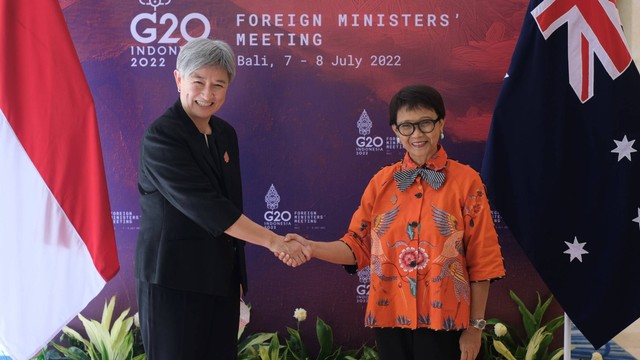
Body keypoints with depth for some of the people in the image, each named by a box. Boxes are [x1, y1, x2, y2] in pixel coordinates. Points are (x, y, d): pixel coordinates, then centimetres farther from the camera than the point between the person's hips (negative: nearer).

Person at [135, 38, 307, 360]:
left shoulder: (225, 133, 10)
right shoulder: (162, 135, -14)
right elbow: (202, 204, -22)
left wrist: (237, 275, 15)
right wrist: (272, 241, -23)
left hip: (220, 281, 7)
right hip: (174, 282, -7)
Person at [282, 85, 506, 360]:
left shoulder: (465, 180, -4)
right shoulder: (382, 181, 4)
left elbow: (481, 260, -3)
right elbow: (358, 246, 5)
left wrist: (476, 326, -4)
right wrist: (313, 249, -12)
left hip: (442, 320, -3)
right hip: (390, 317, 3)